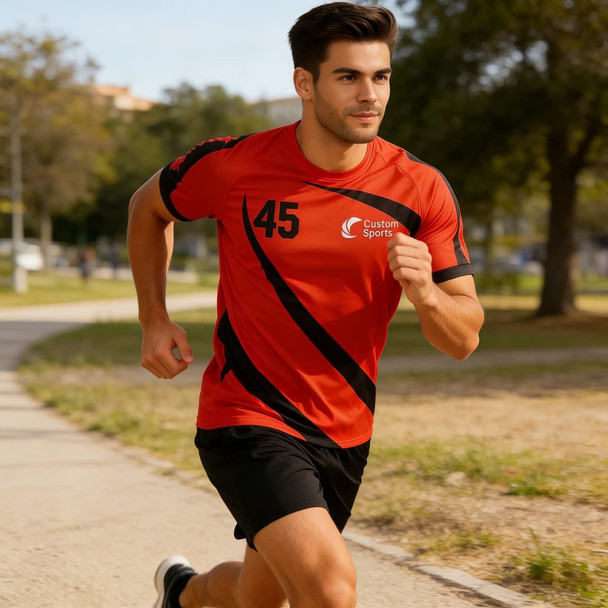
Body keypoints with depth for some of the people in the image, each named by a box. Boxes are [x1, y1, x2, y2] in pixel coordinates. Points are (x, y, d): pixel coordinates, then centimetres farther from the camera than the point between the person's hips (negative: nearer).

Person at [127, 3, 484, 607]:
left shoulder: (421, 190, -8)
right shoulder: (232, 165, -12)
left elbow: (464, 339, -6)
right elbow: (148, 207, 10)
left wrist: (425, 293, -28)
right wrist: (154, 321, 3)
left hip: (343, 435, 4)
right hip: (246, 418, -4)